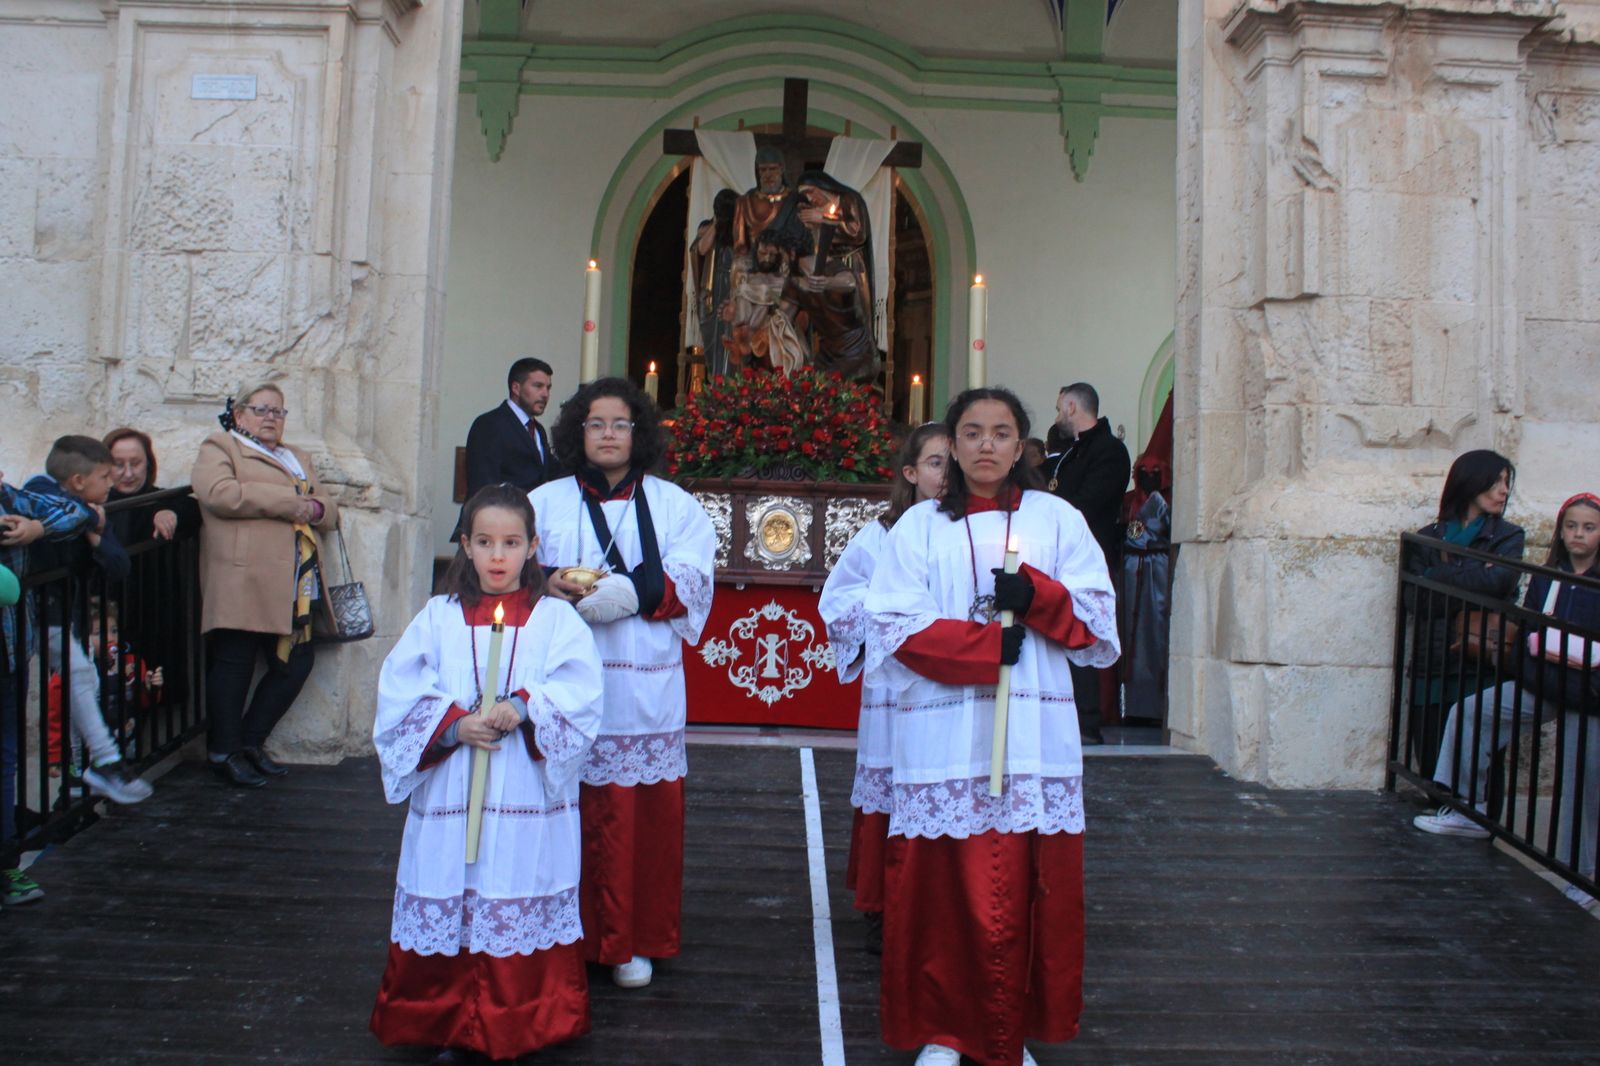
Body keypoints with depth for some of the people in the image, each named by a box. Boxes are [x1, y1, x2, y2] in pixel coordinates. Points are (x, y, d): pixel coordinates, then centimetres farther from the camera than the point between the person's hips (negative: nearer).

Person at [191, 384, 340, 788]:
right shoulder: (219, 448, 8)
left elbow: (331, 512, 22)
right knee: (234, 663, -2)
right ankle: (224, 751, 9)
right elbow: (219, 493, -13)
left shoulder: (297, 458, 29)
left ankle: (251, 742, 19)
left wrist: (316, 509, -3)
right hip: (242, 582, -6)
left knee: (295, 663, 4)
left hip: (294, 586, 7)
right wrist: (290, 502, -11)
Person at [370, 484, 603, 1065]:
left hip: (530, 798, -1)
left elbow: (579, 700, -6)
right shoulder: (438, 618, 8)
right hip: (449, 797, 2)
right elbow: (399, 698, 1)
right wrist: (454, 725, -13)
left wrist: (523, 708, -22)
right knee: (447, 908, 4)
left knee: (525, 909, 2)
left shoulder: (557, 619, 4)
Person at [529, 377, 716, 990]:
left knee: (643, 814, 1)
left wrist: (628, 593, -15)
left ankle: (630, 941, 15)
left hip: (646, 686, 1)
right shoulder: (546, 502, 13)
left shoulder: (673, 504, 13)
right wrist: (549, 586, -16)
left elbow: (690, 583, 1)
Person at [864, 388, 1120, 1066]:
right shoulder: (920, 526, 6)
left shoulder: (1058, 520, 10)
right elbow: (895, 626, -2)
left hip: (1036, 738, 1)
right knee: (943, 888, 0)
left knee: (1028, 891, 2)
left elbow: (1097, 620, 7)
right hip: (944, 738, -1)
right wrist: (988, 645, -12)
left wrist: (1036, 596, -12)